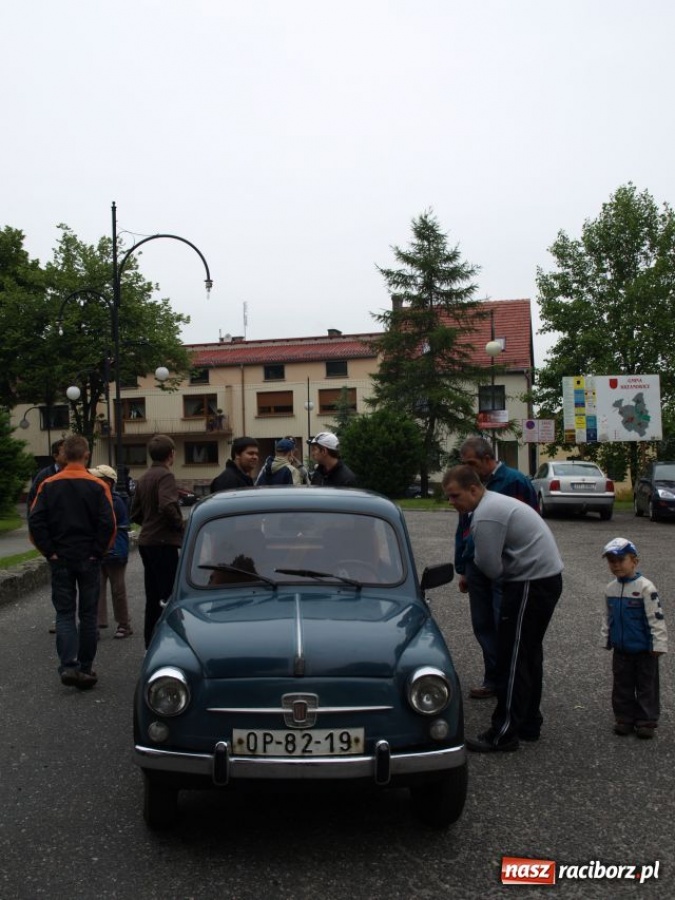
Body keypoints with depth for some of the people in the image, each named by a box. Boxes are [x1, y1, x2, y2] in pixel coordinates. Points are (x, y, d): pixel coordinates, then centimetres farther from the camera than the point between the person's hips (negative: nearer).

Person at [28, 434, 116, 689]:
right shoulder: (97, 486, -7)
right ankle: (85, 669, 14)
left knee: (64, 613, 7)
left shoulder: (48, 485, -1)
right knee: (88, 614, 9)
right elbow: (108, 524, -13)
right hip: (89, 560, -1)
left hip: (60, 560, 1)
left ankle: (68, 666, -8)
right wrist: (98, 552, -3)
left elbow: (35, 522, -6)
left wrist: (50, 551, -1)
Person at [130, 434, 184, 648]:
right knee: (168, 596, -5)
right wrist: (181, 525, -12)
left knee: (153, 596, 14)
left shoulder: (144, 477, 14)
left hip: (146, 541, 9)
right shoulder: (165, 475, -13)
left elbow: (135, 513, 18)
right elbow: (167, 506, -27)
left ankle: (151, 644, 21)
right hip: (163, 542, -9)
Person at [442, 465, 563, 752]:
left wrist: (475, 557, 2)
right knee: (528, 653, 18)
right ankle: (528, 723, 29)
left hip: (531, 585, -11)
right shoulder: (495, 502, 14)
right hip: (547, 577, 11)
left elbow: (491, 569, -17)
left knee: (513, 658, -5)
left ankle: (504, 733, 1)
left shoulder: (485, 517, -20)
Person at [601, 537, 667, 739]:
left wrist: (659, 644, -17)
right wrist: (606, 639, 15)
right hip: (621, 649, 5)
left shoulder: (645, 587, -16)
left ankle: (646, 721, 17)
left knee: (646, 686, 7)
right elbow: (607, 617, 14)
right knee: (622, 686, 12)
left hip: (644, 649, -5)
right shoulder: (610, 589, 3)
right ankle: (625, 718, 23)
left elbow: (656, 617, -16)